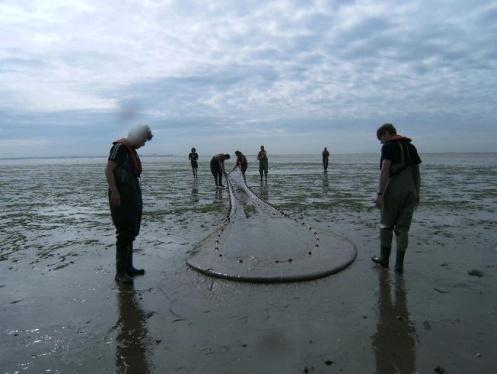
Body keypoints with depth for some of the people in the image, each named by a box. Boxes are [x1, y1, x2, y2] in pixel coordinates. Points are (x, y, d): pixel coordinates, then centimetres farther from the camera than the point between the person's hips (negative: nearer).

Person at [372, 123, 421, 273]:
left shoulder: (388, 147, -6)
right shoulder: (411, 146, 15)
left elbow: (384, 171, -16)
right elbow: (417, 172, 16)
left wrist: (379, 194, -17)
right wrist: (417, 193, 21)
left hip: (394, 191, -6)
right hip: (410, 191, 6)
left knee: (386, 224, 10)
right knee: (403, 228, 8)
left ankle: (384, 258, 20)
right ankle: (399, 264, 10)